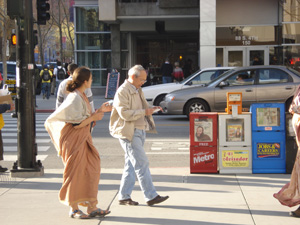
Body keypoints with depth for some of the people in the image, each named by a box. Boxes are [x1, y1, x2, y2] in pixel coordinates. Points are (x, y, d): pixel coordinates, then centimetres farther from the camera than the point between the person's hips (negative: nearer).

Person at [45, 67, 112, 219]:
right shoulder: (75, 98, -19)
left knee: (91, 170, 8)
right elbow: (77, 123, -22)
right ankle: (74, 209, 9)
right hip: (74, 140, -10)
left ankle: (92, 207, 13)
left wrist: (100, 110, 12)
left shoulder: (81, 96, 12)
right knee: (75, 173, -2)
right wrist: (94, 117, -12)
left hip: (83, 139, 10)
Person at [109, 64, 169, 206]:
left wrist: (151, 110, 10)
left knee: (131, 165, 10)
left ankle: (124, 197, 15)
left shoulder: (137, 91, 18)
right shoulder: (122, 92, -12)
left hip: (139, 131, 9)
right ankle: (151, 196, -7)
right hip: (128, 132, -9)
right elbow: (125, 114, -20)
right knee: (141, 164, -10)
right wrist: (144, 112, -20)